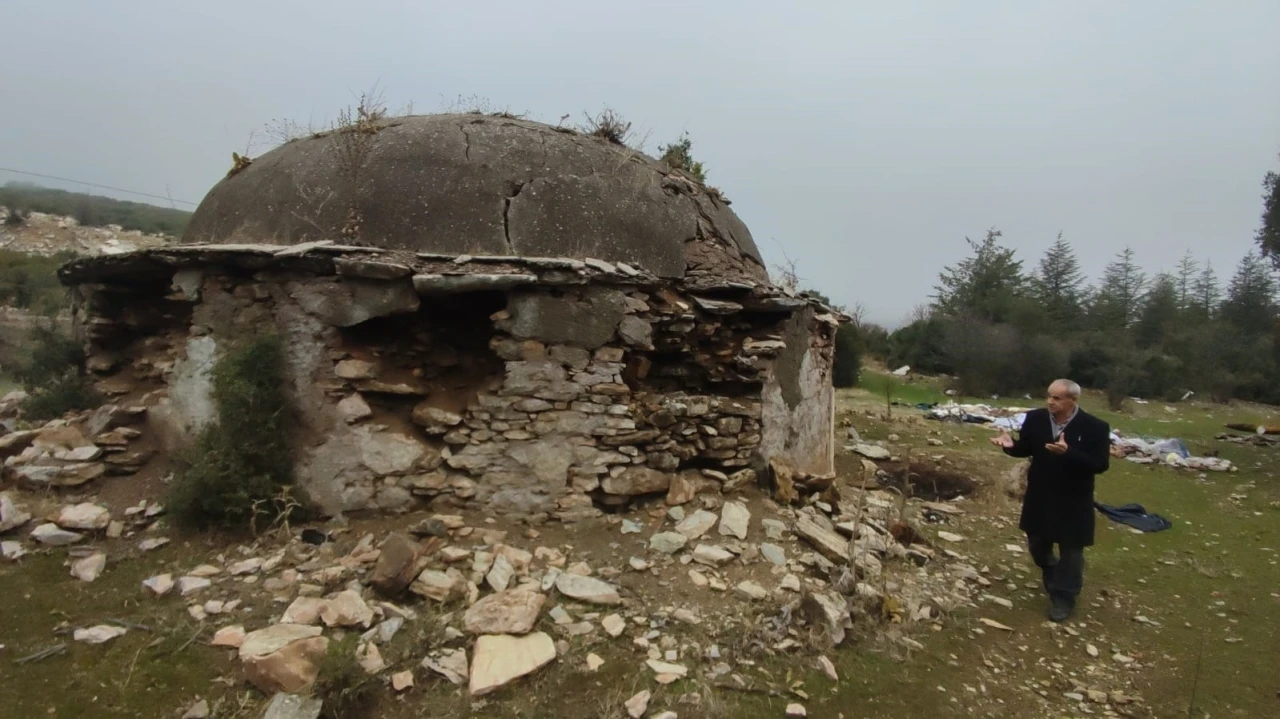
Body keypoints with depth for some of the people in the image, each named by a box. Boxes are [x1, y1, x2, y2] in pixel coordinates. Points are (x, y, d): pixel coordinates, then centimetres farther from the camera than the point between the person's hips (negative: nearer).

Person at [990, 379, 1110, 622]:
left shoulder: (1095, 427, -17)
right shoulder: (1035, 418, -7)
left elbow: (1101, 464, -21)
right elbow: (1025, 448, 4)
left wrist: (1068, 453, -36)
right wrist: (1011, 445, -19)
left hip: (1072, 502, -4)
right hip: (1039, 497, 4)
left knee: (1070, 550, 10)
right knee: (1037, 544, 19)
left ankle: (1064, 597, 28)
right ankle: (1053, 579, 48)